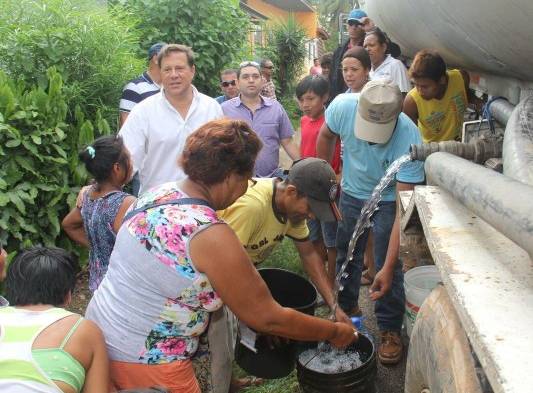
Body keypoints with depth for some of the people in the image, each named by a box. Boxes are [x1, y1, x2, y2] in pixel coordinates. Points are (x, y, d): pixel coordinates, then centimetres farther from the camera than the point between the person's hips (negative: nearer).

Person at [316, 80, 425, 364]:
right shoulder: (342, 106, -30)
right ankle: (344, 311, 38)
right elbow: (326, 136, -4)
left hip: (388, 200, -3)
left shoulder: (409, 140, -37)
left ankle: (390, 330, 19)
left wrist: (388, 268, -37)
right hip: (351, 193, 3)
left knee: (388, 268, -3)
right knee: (346, 257, 16)